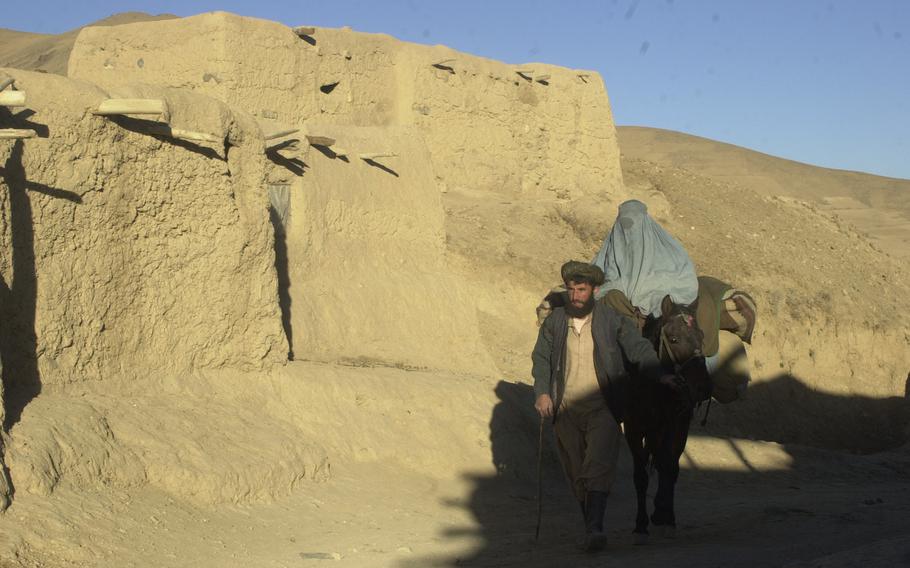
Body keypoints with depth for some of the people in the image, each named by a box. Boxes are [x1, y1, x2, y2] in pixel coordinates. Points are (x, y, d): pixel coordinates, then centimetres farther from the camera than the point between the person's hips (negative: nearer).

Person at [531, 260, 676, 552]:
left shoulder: (613, 320, 0)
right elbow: (541, 358, 10)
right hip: (565, 410, 3)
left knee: (599, 467, -18)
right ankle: (590, 525, 22)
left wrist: (659, 374, -23)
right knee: (576, 473, 9)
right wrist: (542, 391, -5)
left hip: (602, 407, -3)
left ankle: (595, 530, -23)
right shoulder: (555, 320, 7)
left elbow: (638, 348, -7)